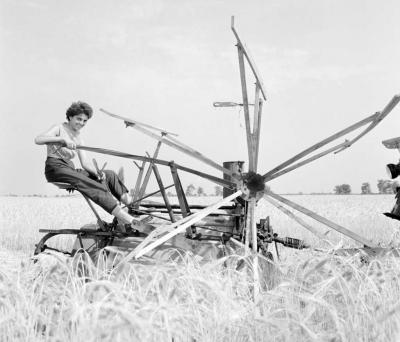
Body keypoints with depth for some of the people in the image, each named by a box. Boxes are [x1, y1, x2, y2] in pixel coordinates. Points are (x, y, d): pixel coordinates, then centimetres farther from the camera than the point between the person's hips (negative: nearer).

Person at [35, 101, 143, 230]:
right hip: (55, 169, -8)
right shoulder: (59, 128, -3)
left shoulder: (78, 137, 17)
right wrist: (63, 139, -33)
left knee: (109, 175, -4)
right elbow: (38, 139, -22)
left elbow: (85, 162, 10)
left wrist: (97, 173, -10)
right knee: (93, 186, -28)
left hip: (69, 169, 8)